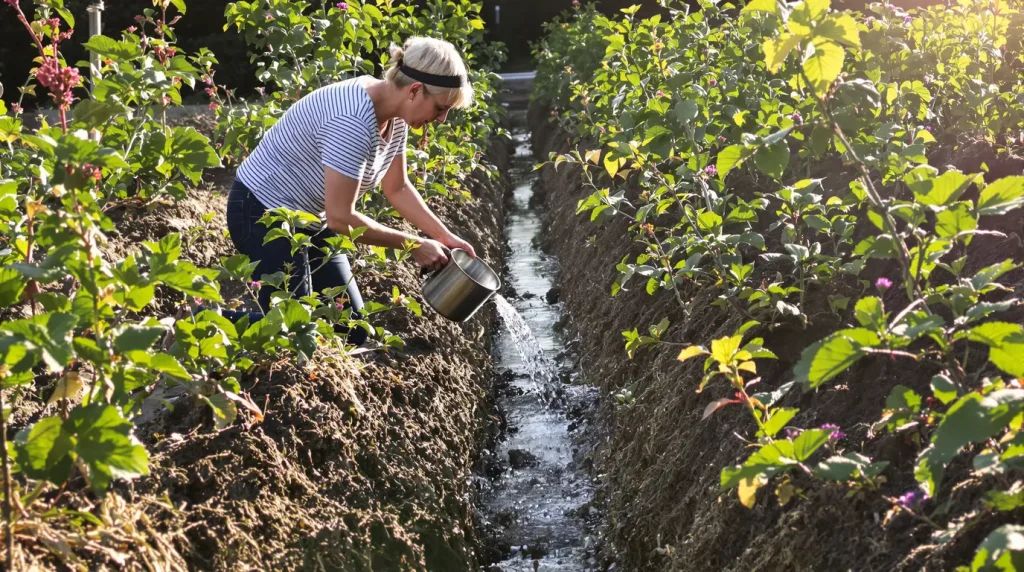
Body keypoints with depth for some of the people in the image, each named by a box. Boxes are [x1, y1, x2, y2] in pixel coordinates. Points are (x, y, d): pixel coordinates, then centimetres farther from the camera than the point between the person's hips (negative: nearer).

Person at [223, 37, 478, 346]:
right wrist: (414, 245, -22)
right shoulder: (353, 122, -33)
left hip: (309, 216, 9)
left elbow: (397, 188, 9)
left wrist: (445, 237, -1)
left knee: (353, 331, 10)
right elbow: (341, 218, -30)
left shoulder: (395, 114, -5)